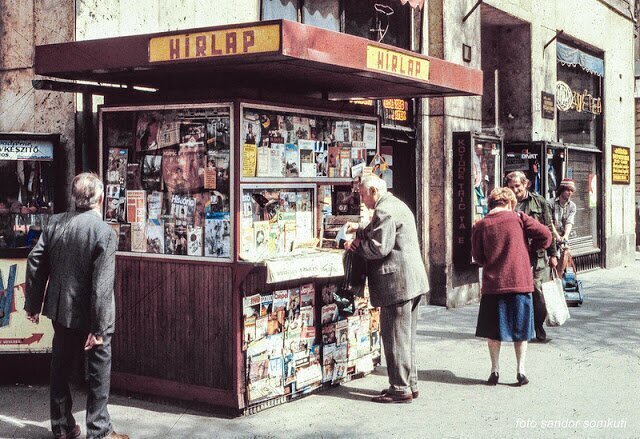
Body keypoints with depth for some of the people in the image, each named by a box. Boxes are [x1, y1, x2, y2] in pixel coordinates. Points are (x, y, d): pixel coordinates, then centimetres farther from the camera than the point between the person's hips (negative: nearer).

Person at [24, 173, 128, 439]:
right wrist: (99, 329, -19)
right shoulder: (105, 232, -19)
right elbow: (102, 284, -23)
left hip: (60, 311, 6)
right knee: (99, 370, 9)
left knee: (61, 367, 18)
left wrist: (33, 304, 10)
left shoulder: (55, 223, -3)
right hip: (89, 315, -6)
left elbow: (35, 263, 0)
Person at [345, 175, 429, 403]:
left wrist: (357, 245, -7)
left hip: (396, 283, -11)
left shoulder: (384, 211, -16)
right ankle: (410, 384, 23)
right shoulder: (396, 205, 18)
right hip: (410, 281, 11)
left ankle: (400, 389, 2)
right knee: (406, 336, 16)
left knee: (395, 337, -3)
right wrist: (361, 231, 18)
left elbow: (380, 247, -22)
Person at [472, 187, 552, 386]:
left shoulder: (480, 225, -1)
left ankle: (495, 370, 14)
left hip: (492, 284, 0)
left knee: (493, 329, 11)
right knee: (520, 328, 10)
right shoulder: (519, 219, -2)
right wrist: (528, 248, 13)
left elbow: (477, 256, 6)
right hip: (520, 281, 0)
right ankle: (521, 370, 11)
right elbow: (545, 235, -2)